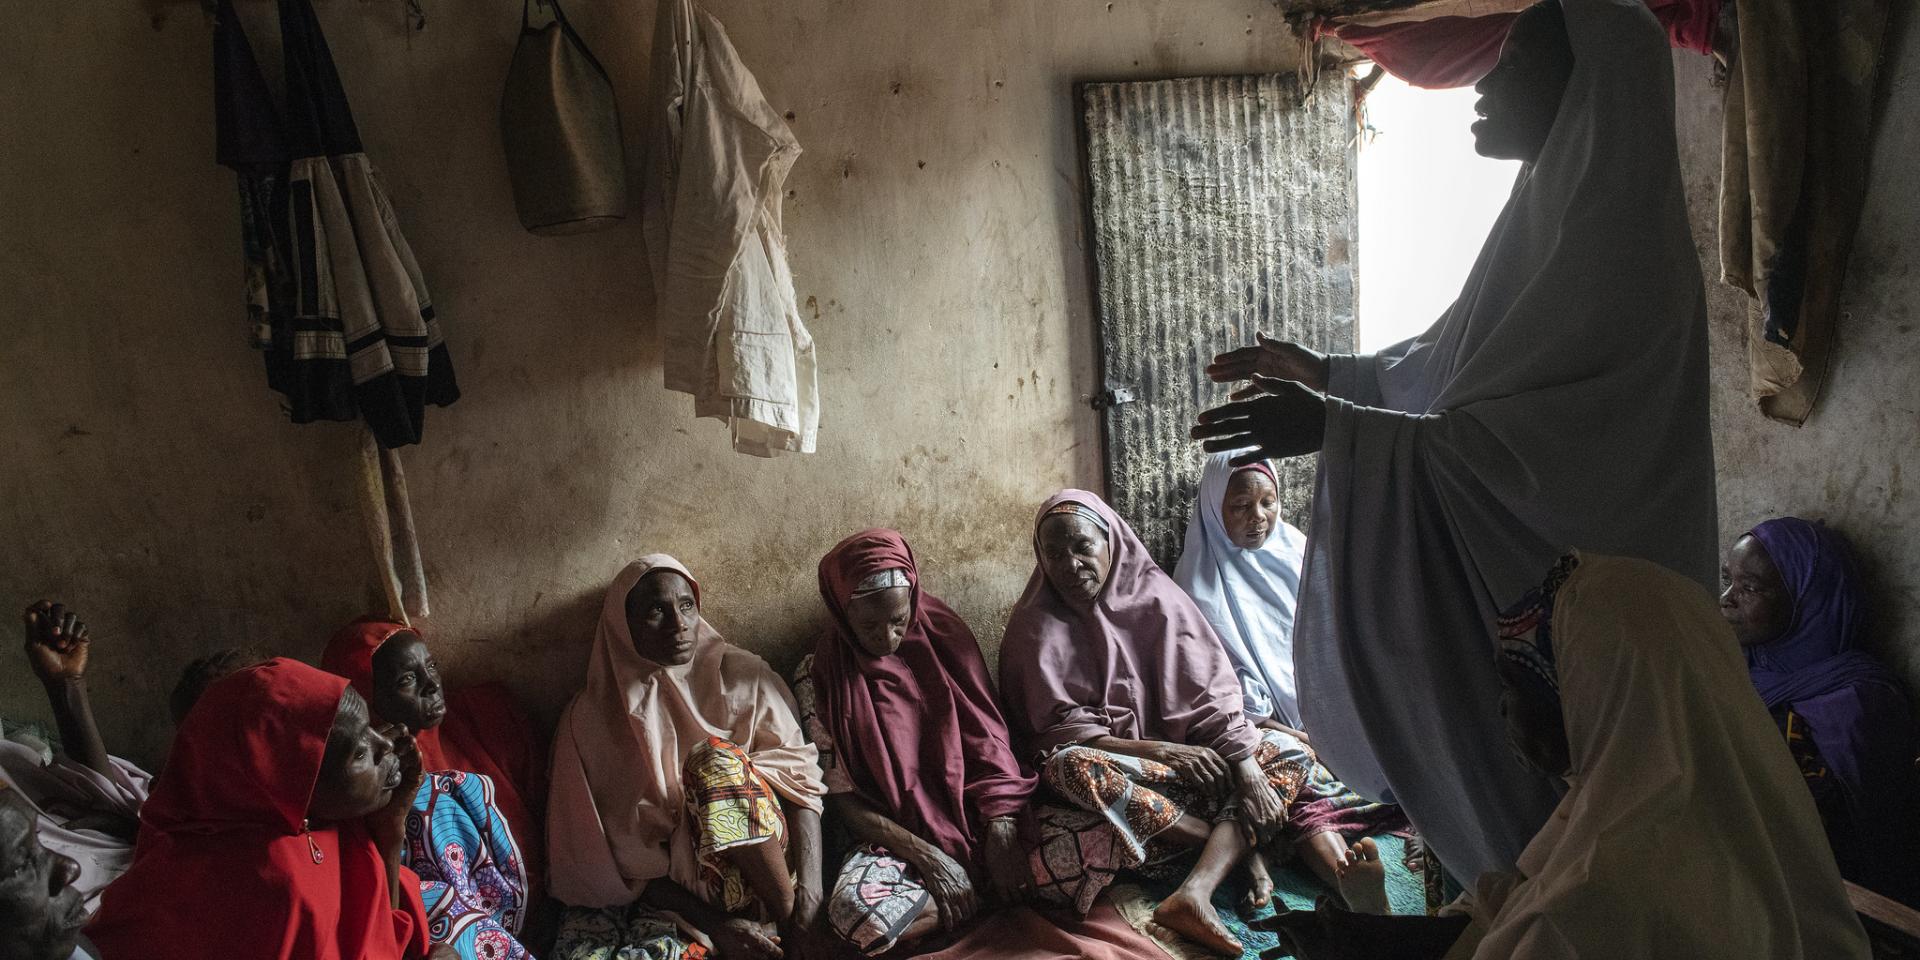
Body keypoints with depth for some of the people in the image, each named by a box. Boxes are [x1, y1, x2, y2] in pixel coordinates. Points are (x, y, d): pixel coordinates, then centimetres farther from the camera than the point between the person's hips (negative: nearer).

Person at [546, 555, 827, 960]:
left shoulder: (745, 677, 3)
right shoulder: (593, 717, 2)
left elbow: (802, 779, -3)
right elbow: (617, 854, -2)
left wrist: (809, 892, -19)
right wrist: (714, 923, -13)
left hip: (763, 871, 1)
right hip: (670, 892, -1)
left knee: (719, 760, -26)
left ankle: (789, 913, -16)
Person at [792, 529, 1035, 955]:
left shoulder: (944, 634, 1)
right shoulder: (819, 676, -5)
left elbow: (990, 741, 0)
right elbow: (840, 796, -4)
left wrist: (1001, 830, -16)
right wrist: (920, 853, -15)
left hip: (976, 814, 1)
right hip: (895, 836, -1)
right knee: (854, 911, -36)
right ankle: (985, 890, -15)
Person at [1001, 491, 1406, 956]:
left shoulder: (1154, 595, 0)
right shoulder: (1035, 626, -4)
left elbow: (1209, 692, -6)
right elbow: (1060, 730, -11)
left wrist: (1247, 767, -21)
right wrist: (1161, 751, -21)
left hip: (1184, 749, 3)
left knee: (1289, 753, -16)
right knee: (1070, 767, -37)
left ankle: (1196, 890, -39)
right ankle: (1244, 851, -23)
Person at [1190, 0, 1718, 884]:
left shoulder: (1619, 243, -20)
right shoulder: (1550, 220, 9)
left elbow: (1531, 443, -28)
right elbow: (1453, 364, 19)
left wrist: (1336, 427, -33)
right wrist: (1329, 374, 17)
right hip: (1504, 589, 9)